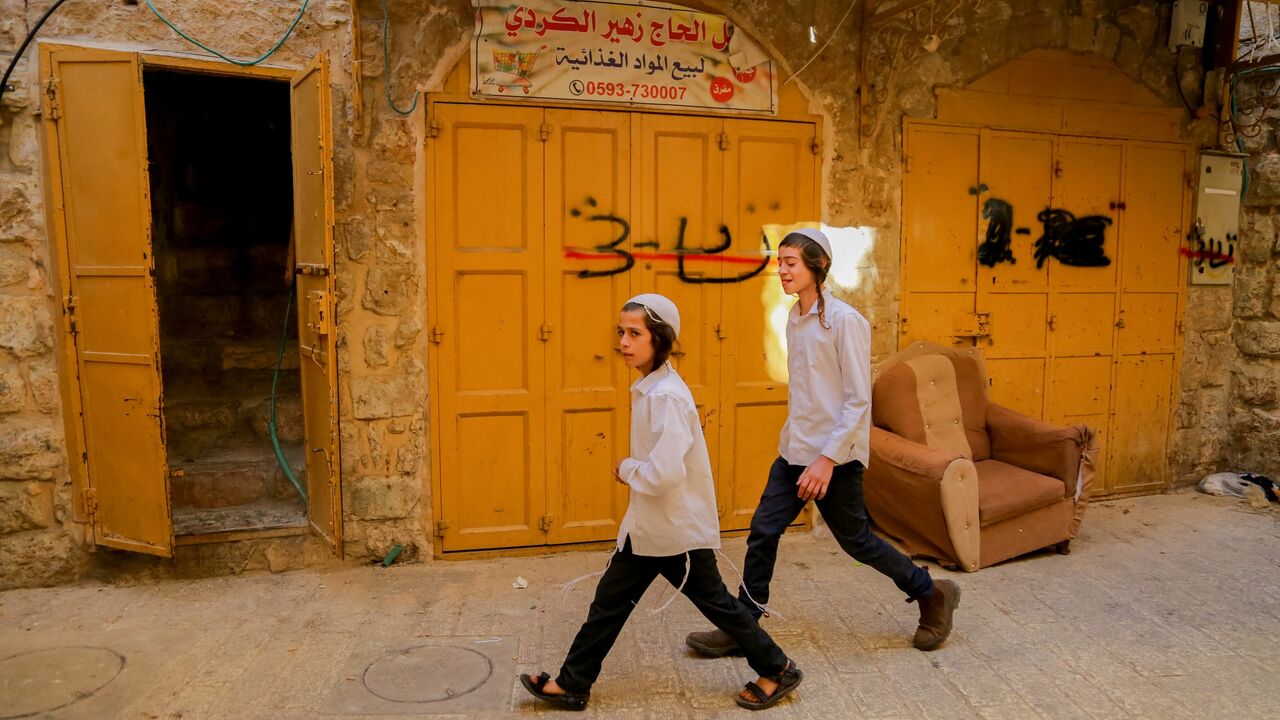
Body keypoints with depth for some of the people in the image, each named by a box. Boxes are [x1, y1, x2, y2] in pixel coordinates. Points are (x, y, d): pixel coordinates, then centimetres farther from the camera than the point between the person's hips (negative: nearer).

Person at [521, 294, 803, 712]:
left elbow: (665, 473, -30)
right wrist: (632, 470, 3)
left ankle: (777, 670, 29)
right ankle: (572, 684, 29)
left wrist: (626, 469, -14)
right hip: (648, 524, 9)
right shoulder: (649, 387, 5)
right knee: (610, 602, 15)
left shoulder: (666, 396, -24)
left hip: (678, 528, -9)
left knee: (715, 604, 9)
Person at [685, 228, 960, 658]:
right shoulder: (795, 318, 7)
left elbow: (859, 400, -18)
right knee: (763, 531, 5)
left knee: (855, 539, 9)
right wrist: (798, 442, 18)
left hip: (836, 455, -7)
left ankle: (933, 595, 32)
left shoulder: (845, 321, -16)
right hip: (794, 449, 7)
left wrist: (827, 458, -21)